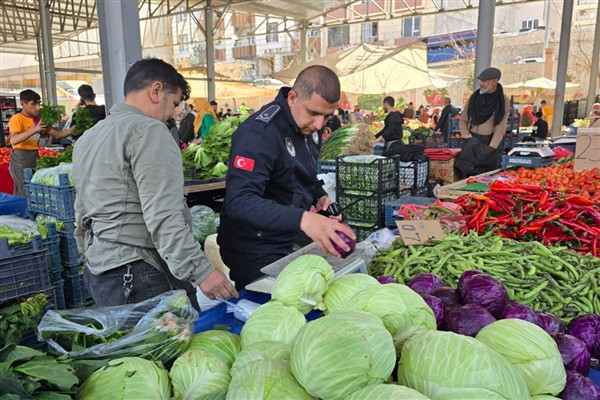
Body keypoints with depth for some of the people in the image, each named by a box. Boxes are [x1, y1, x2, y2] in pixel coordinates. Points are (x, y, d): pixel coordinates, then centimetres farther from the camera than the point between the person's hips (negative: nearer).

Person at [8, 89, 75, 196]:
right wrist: (34, 130, -32)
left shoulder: (38, 120, 13)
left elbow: (57, 135, 15)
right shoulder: (17, 118, -7)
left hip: (35, 159, 7)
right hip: (20, 160, -7)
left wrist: (73, 129, 0)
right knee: (26, 195, -9)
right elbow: (13, 140, -22)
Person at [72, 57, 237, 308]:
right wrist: (201, 271, -22)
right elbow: (163, 217, -22)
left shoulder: (87, 138, 17)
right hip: (140, 276, -10)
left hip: (98, 269, 10)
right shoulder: (148, 131, -12)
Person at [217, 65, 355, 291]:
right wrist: (302, 219, -49)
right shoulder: (259, 133, -25)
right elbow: (238, 202, -36)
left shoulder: (309, 126, 1)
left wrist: (320, 196, -3)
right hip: (255, 254, -8)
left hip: (289, 244, 8)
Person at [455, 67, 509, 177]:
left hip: (490, 141, -2)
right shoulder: (474, 97, 4)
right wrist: (468, 137, -5)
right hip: (472, 142, 2)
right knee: (469, 174, 0)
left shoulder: (502, 101, -3)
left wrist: (490, 148, -16)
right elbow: (463, 120, 9)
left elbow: (501, 128, -9)